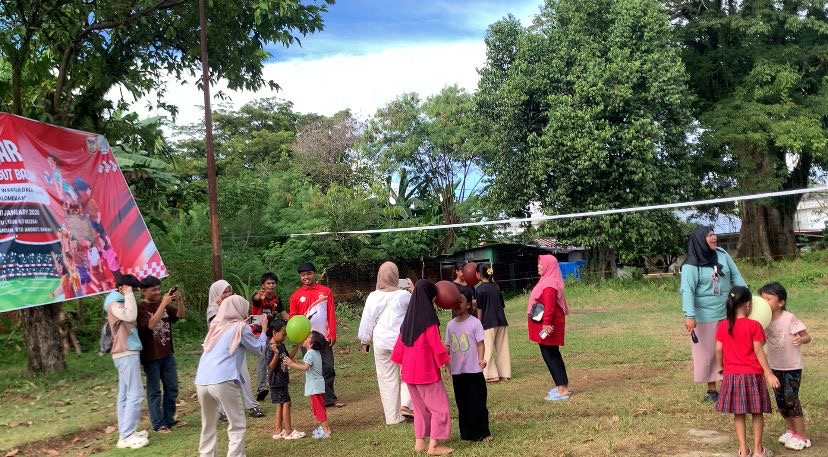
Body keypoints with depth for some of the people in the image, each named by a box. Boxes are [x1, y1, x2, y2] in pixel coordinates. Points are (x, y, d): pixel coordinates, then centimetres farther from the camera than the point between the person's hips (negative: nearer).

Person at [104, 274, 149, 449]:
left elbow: (130, 319, 14)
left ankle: (125, 432, 14)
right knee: (135, 394, -10)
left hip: (126, 353, 10)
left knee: (125, 395, 10)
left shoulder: (119, 303, 18)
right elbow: (131, 316, -29)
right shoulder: (114, 304, -11)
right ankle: (127, 436, -9)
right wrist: (128, 295, -20)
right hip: (126, 354, -10)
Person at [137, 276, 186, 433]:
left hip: (167, 354, 6)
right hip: (151, 356, -6)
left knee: (172, 388, 12)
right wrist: (163, 304, -28)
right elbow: (151, 324, -26)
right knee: (155, 391, 2)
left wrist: (180, 300, -17)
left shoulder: (164, 304, 6)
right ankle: (158, 424, 8)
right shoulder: (140, 308, -12)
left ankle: (169, 419, 24)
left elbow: (180, 315, 0)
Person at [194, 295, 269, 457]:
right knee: (237, 426, 2)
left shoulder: (216, 326, 20)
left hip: (201, 382, 6)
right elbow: (258, 349, 14)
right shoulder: (240, 328, 4)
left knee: (208, 425, 21)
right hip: (223, 382, -6)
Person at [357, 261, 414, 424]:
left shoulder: (373, 297, -3)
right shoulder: (404, 295, -9)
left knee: (387, 379, 9)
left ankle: (393, 417, 14)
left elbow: (366, 321, 4)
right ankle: (405, 403, 2)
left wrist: (364, 341, 16)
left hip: (381, 343, 2)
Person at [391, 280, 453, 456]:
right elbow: (435, 344, -14)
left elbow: (401, 342, 12)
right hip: (426, 369, -8)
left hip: (410, 370, 8)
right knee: (439, 406, 1)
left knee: (420, 407, 17)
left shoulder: (409, 318, 8)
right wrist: (445, 360, 0)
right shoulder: (428, 319, -15)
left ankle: (419, 442, 19)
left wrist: (402, 363, 21)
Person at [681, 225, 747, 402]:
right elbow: (687, 291, -23)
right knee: (708, 352, 5)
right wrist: (689, 316, -32)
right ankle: (711, 389, 17)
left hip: (728, 313, 5)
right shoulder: (691, 265, -16)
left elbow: (736, 276, 7)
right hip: (705, 317, -5)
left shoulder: (722, 254, 1)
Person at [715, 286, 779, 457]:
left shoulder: (723, 326, 0)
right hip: (752, 375, -2)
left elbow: (718, 350, 1)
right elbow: (758, 351, -10)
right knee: (757, 413, 10)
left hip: (732, 375, 3)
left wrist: (720, 368, 17)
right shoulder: (754, 325, -9)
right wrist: (769, 374, -6)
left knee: (738, 414, 9)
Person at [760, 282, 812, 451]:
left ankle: (801, 436, 7)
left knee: (791, 400, -5)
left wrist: (801, 340, -43)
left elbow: (807, 336, -21)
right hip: (775, 366, 6)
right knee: (780, 400, 13)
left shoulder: (789, 318, -21)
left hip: (792, 367, -6)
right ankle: (790, 429, 31)